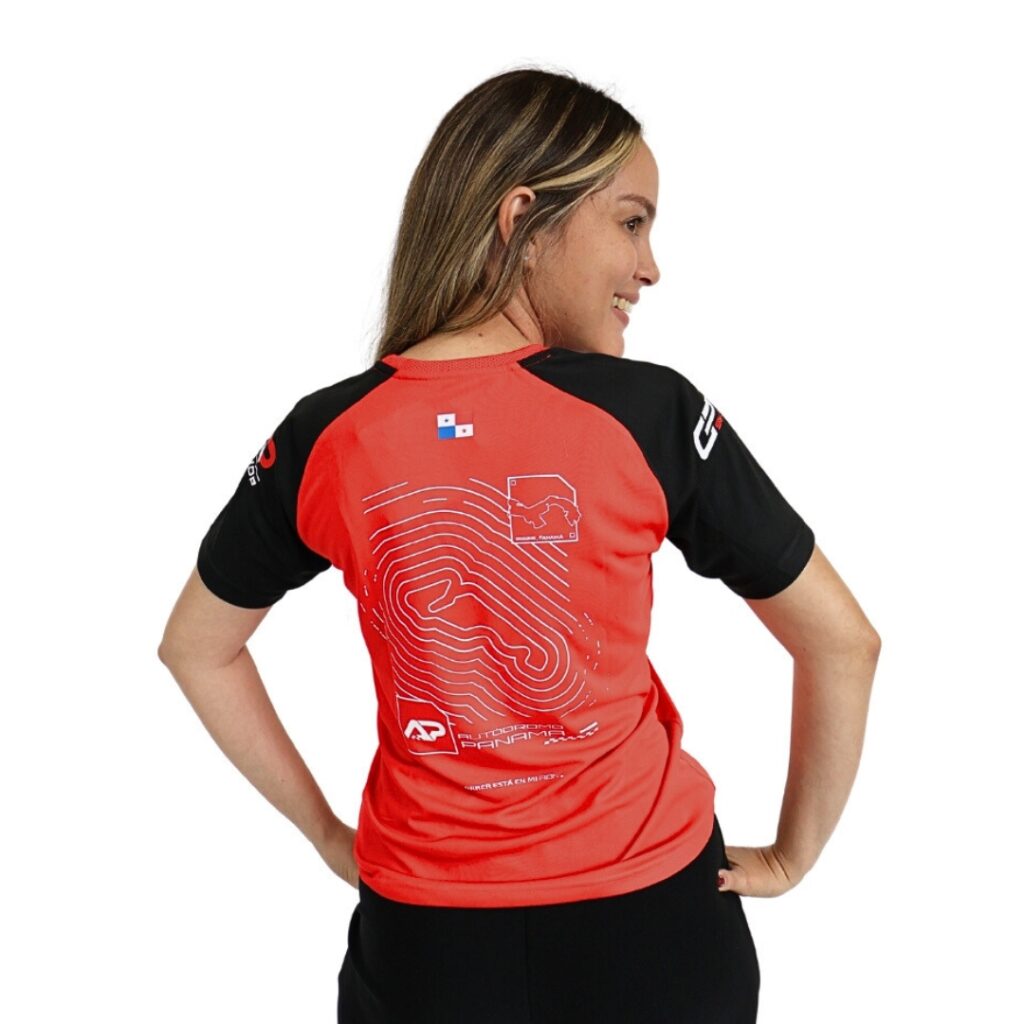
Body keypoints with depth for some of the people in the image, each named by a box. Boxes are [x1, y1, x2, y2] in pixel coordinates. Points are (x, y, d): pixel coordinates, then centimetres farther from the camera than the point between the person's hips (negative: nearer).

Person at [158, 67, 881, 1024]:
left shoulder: (324, 438, -10)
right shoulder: (651, 412, -17)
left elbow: (195, 647, 4)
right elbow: (842, 641, -10)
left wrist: (330, 836, 9)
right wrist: (790, 857, 3)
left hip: (421, 927, 1)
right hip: (649, 909, 0)